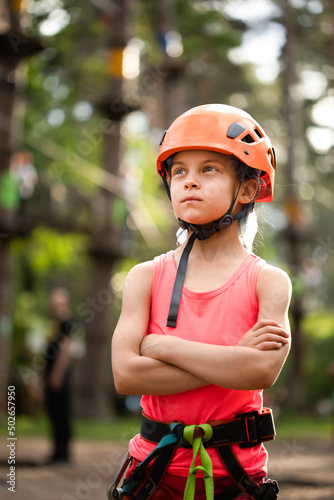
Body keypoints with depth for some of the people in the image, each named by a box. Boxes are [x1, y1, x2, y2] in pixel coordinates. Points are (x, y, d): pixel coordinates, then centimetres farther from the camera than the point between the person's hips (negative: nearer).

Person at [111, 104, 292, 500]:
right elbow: (125, 374, -14)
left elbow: (263, 371, -22)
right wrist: (232, 359, -16)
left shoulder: (267, 281, -6)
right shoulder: (146, 278, -2)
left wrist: (163, 346, -15)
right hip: (157, 468, 1)